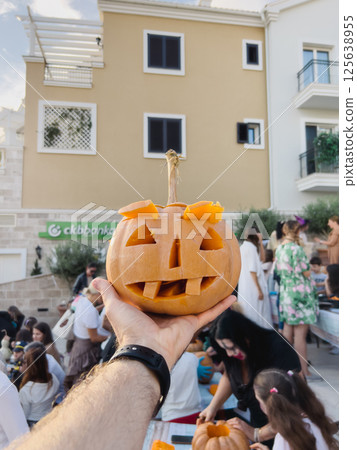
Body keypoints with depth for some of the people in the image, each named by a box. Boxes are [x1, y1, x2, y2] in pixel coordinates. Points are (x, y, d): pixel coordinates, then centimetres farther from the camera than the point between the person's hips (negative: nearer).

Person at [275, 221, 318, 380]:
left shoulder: (279, 248, 7)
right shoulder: (296, 249, -18)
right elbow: (306, 273, -13)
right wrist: (307, 268, 7)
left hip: (285, 292, 8)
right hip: (299, 294, -8)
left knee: (287, 330, 15)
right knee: (300, 334, -1)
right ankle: (304, 371, 8)